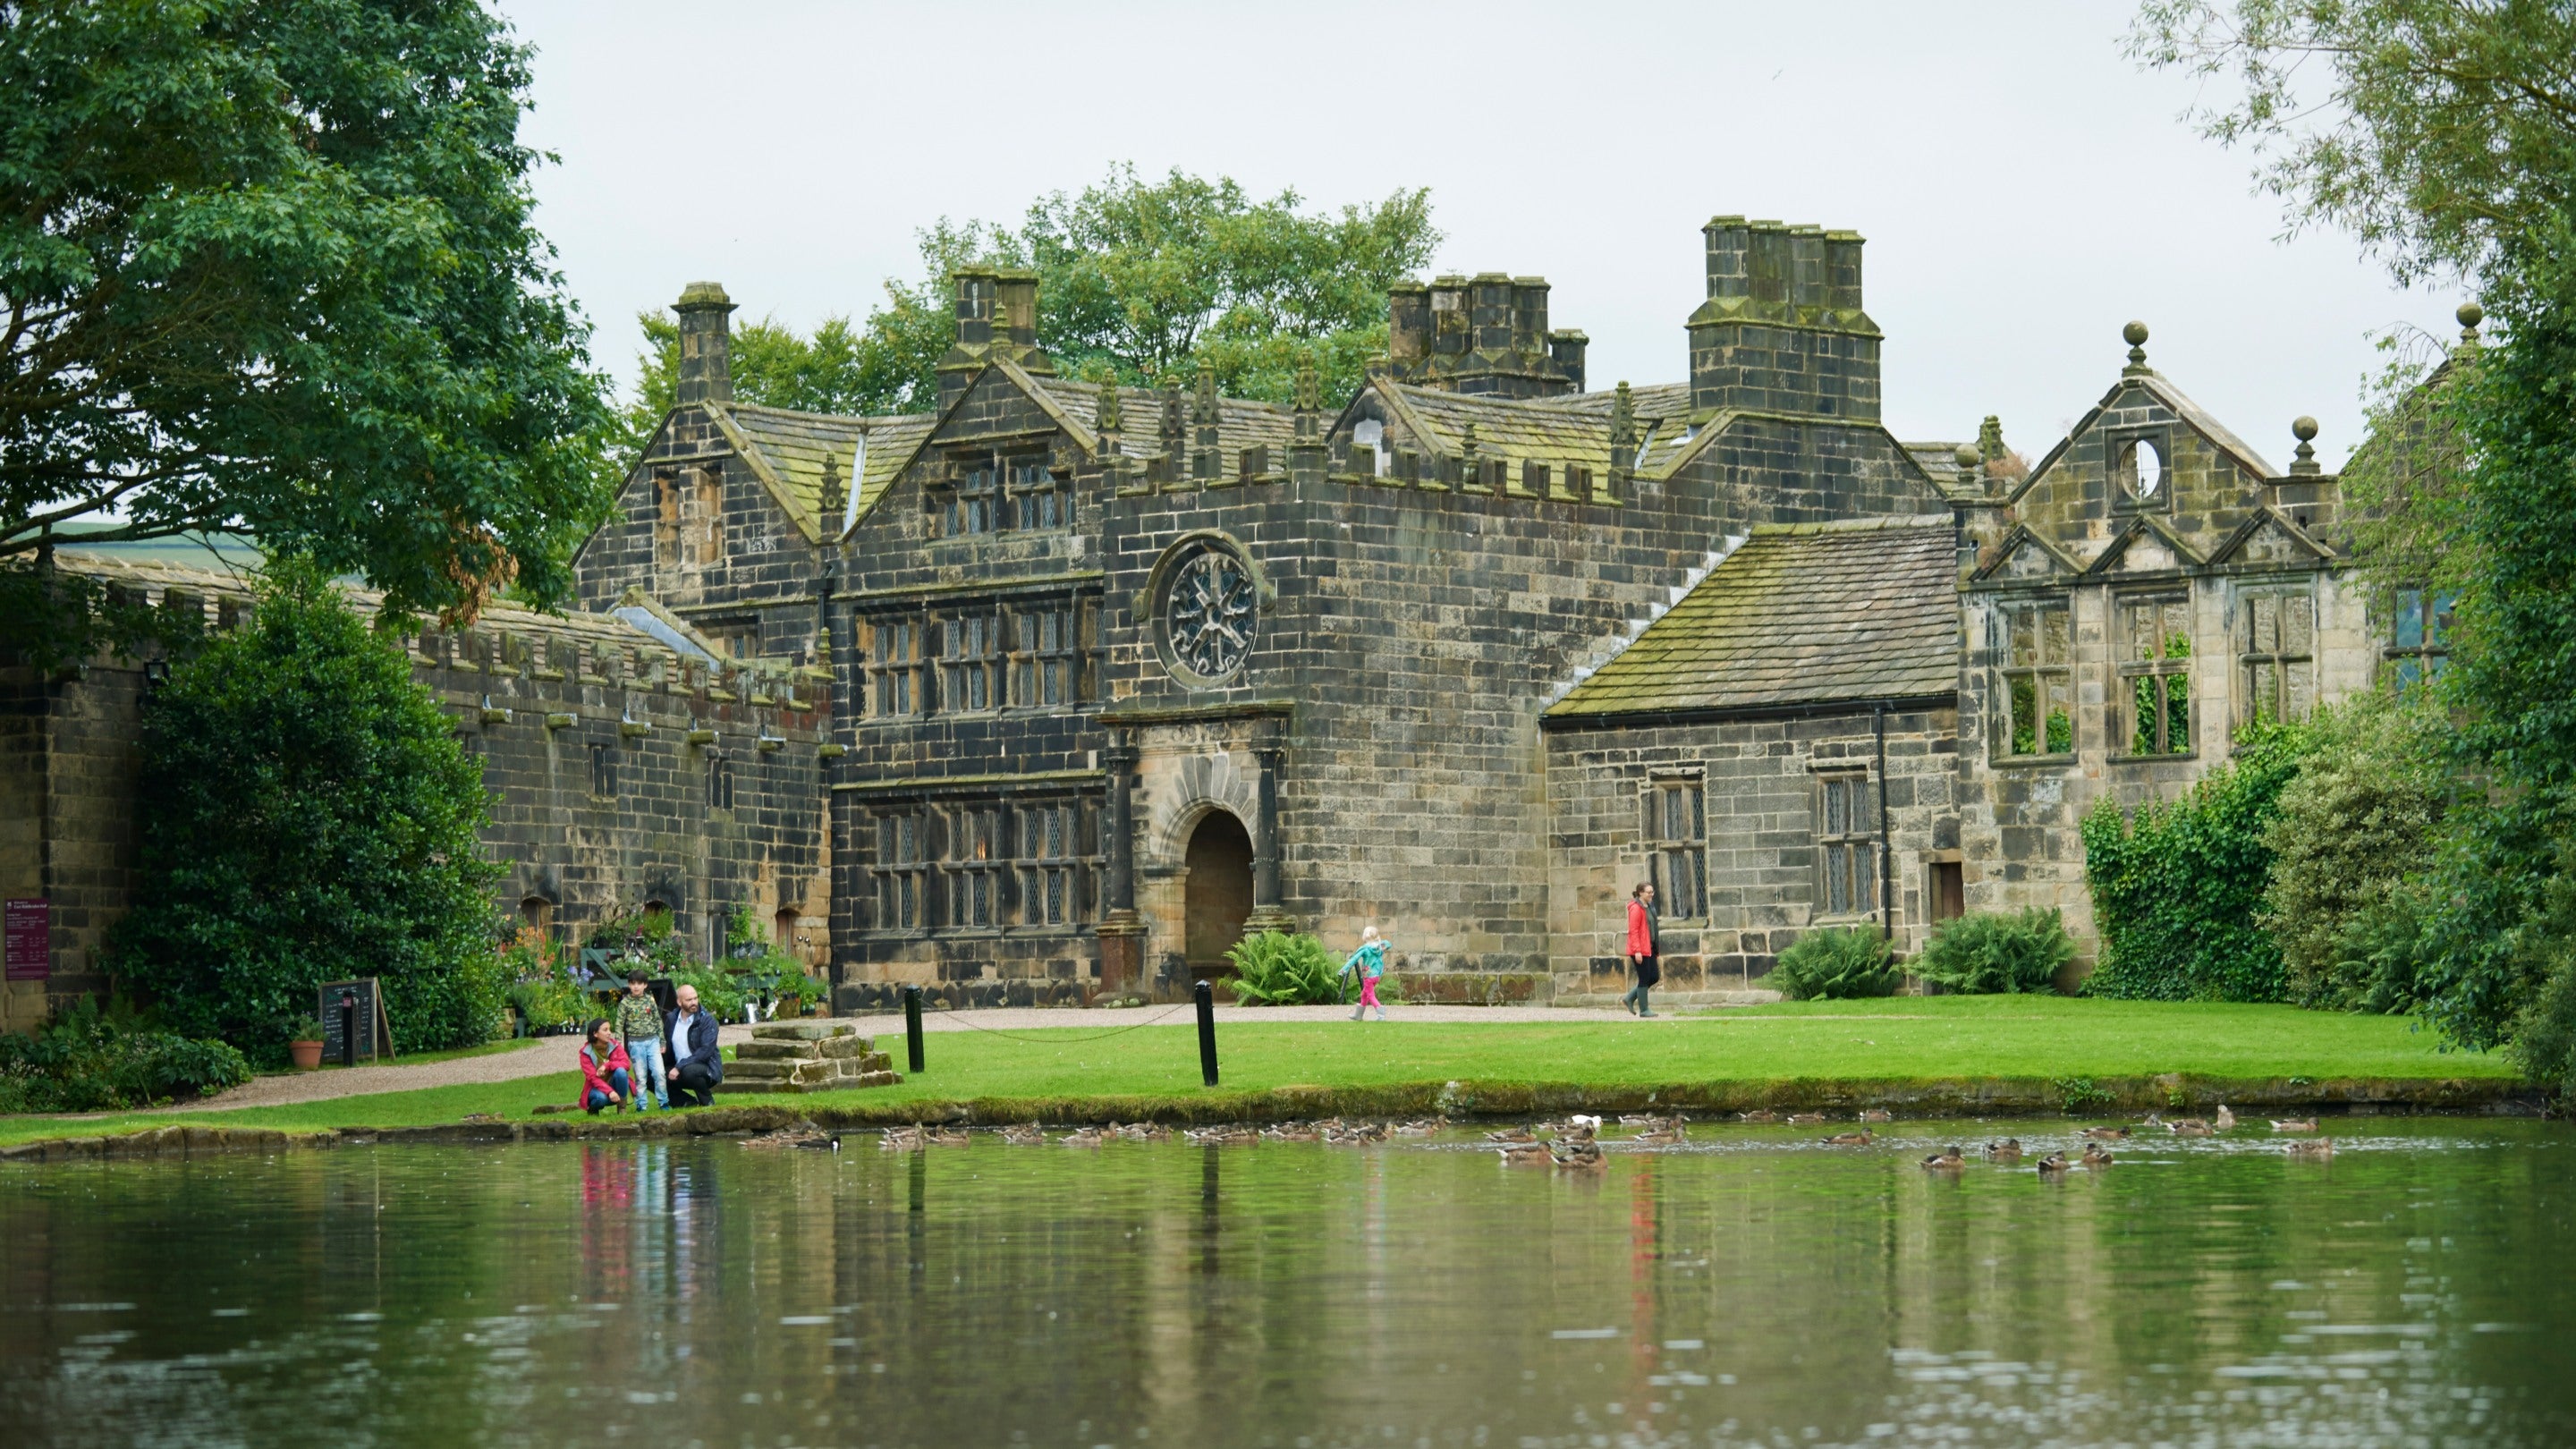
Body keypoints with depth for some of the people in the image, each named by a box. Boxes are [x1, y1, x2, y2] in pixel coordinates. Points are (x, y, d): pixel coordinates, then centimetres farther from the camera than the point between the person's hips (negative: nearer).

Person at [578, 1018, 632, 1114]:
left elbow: (625, 1064, -17)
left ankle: (622, 1108, -15)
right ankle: (592, 1109, 1)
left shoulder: (615, 1045, -5)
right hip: (598, 1089, -2)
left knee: (620, 1070, -29)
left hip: (613, 1084, 2)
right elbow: (592, 1077, -21)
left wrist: (607, 1066, -32)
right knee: (601, 1097, -37)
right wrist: (609, 1092, -35)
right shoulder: (586, 1052, -13)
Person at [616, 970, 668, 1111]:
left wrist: (662, 1042, 9)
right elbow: (619, 1025, 0)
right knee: (640, 1076, 3)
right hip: (636, 1043, -1)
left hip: (652, 1040, 1)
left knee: (659, 1072, -5)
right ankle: (641, 1105, 11)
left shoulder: (650, 1000, 4)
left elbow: (658, 1021, 10)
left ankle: (664, 1102, 6)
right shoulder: (625, 1003, -2)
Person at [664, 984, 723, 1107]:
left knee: (689, 1071, -38)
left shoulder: (707, 1021, -11)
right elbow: (666, 1046, 14)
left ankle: (707, 1101, -9)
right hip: (678, 1070, 6)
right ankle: (688, 1102, 2)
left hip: (707, 1069, -6)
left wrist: (679, 1067, -28)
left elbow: (706, 1051, -21)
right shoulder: (671, 1020, 6)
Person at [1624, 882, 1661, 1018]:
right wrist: (1637, 951, -23)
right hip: (1640, 950, -9)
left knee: (1655, 977, 10)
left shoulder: (1649, 907, 15)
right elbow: (1633, 931, -19)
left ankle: (1629, 999, 19)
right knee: (1644, 979, -3)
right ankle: (1644, 1010, 6)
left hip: (1649, 949, 9)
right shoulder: (1636, 908, -14)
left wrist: (1656, 949, 20)